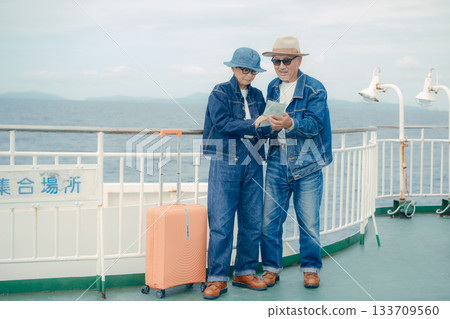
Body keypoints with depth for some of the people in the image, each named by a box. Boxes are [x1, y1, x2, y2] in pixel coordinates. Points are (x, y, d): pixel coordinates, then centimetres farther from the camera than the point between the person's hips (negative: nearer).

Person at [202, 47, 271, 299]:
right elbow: (222, 123, -14)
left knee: (252, 222, 6)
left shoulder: (257, 96, 15)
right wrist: (253, 125, -21)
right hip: (225, 164, -5)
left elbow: (264, 129, 11)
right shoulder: (220, 93, 0)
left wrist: (269, 126, -11)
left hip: (253, 165, 5)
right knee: (221, 223, -7)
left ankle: (245, 273, 18)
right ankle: (217, 278, -1)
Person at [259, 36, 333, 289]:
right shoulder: (273, 88, 13)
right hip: (276, 163, 4)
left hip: (306, 166, -4)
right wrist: (268, 124, -2)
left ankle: (311, 269, 18)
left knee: (309, 221, 2)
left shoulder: (314, 89, -4)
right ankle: (271, 268, 15)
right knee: (270, 219, 2)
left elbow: (314, 124, -16)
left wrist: (290, 123, -33)